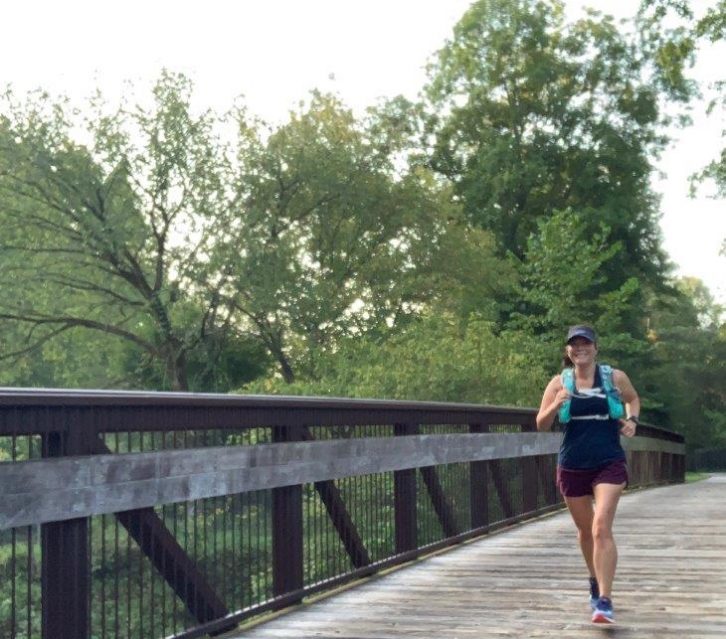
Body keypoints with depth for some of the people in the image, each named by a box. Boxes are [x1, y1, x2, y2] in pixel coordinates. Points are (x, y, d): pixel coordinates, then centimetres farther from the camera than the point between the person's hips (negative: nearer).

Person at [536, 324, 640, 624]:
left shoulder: (615, 377, -1)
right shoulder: (559, 383, -1)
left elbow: (634, 399, 20)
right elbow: (541, 425, 0)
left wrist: (632, 420, 0)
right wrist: (556, 405, -19)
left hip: (609, 464, -2)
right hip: (572, 467, 2)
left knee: (601, 528, -17)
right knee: (585, 530, 16)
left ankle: (604, 601, -17)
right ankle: (595, 581, 41)